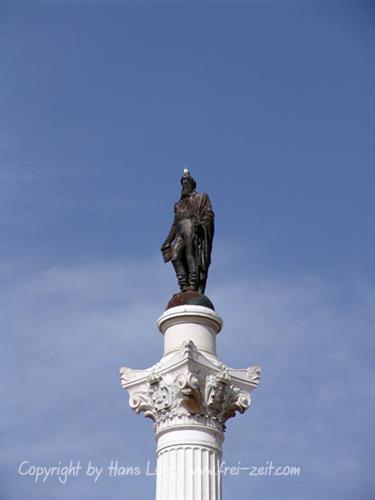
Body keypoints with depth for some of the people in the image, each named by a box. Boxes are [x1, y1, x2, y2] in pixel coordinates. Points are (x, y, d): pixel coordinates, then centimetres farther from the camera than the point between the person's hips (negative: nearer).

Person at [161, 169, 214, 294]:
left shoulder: (201, 197, 17)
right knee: (175, 256, -17)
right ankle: (184, 287, -22)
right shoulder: (179, 203, 31)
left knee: (191, 255, -18)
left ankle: (194, 286, -25)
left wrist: (202, 223, -17)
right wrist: (167, 241, 19)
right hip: (180, 233, 4)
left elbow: (209, 214, 3)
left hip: (194, 230, -4)